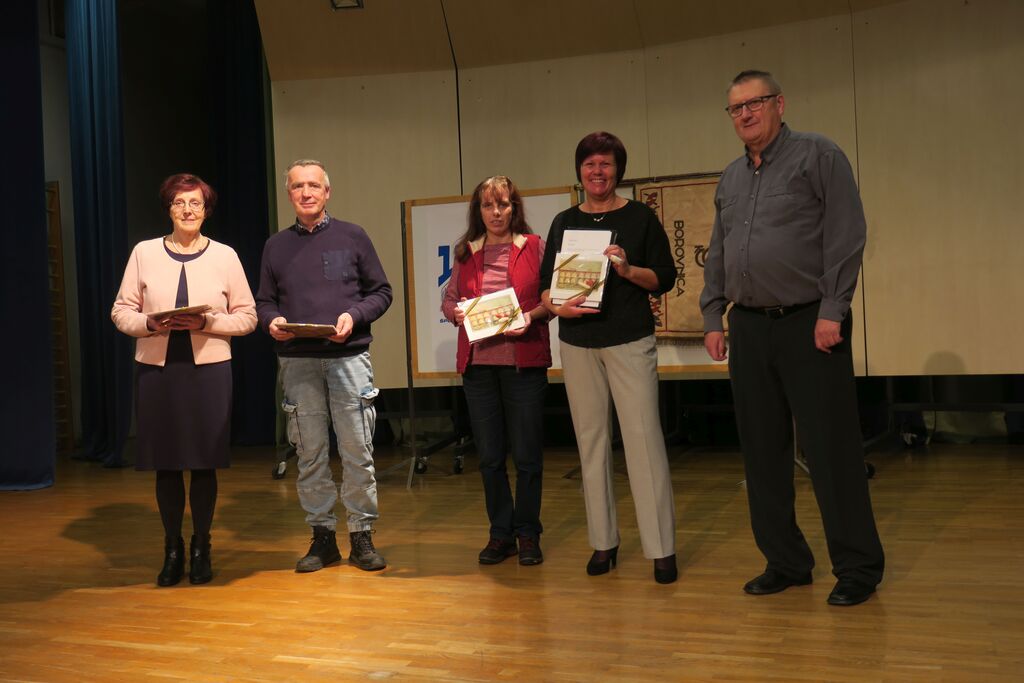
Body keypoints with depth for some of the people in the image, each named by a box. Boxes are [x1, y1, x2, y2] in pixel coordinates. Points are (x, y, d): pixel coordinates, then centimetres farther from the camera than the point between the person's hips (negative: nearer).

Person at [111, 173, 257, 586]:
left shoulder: (225, 256, 5)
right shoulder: (144, 253, 6)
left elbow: (247, 316, 4)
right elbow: (121, 311, 7)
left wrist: (207, 322, -12)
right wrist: (150, 323, -13)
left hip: (209, 369, -1)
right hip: (156, 369, 1)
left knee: (204, 463, 3)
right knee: (165, 463, 5)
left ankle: (201, 549, 19)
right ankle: (172, 549, 21)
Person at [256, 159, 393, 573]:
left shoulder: (353, 237, 6)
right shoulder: (276, 246, 12)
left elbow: (381, 292, 6)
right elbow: (264, 302, 14)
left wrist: (354, 315, -11)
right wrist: (272, 321, -8)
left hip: (349, 357, -2)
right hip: (297, 362, 2)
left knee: (357, 451, -1)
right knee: (310, 454, 6)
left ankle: (362, 536, 10)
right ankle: (322, 536, 16)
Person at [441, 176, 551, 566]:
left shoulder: (534, 246, 3)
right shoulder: (466, 253, 12)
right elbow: (447, 300, 15)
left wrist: (531, 315, -16)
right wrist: (457, 312, -6)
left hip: (524, 361, -3)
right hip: (478, 362, 3)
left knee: (527, 454, 2)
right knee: (489, 455, 9)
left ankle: (528, 534, 16)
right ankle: (501, 534, 21)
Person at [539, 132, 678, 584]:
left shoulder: (640, 217, 2)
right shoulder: (564, 222, 10)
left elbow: (666, 277, 0)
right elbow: (545, 283, 11)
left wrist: (628, 269, -17)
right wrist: (557, 307, -10)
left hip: (630, 342, -3)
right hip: (578, 344, 3)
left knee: (643, 436, -8)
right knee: (591, 438, 6)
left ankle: (662, 548, -1)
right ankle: (603, 542, 15)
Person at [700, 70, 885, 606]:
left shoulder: (819, 156, -1)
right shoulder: (730, 179, 17)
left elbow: (845, 237, -9)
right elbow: (716, 256, 20)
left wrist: (832, 311, -15)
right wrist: (713, 318, 12)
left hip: (809, 324, -6)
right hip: (750, 327, 6)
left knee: (830, 450, -4)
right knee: (763, 451, 8)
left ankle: (857, 568, 8)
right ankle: (785, 562, 20)